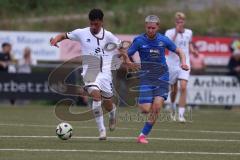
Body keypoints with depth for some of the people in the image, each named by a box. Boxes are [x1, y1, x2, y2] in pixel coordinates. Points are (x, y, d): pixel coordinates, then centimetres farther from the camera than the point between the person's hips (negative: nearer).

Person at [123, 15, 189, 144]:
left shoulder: (163, 40, 3)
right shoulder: (139, 40, -3)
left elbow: (179, 51, 13)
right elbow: (127, 55, 0)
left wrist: (183, 62, -4)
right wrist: (128, 62, -19)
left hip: (162, 77, 1)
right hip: (146, 78, -1)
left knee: (157, 106, -15)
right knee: (146, 110, -11)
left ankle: (143, 134, -2)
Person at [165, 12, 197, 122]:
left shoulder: (189, 32, 6)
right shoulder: (170, 32, -6)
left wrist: (192, 50, 6)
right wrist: (176, 32, -29)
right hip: (172, 63, -1)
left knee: (183, 87, -18)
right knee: (173, 90, 11)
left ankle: (181, 115, -19)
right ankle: (173, 111, 41)